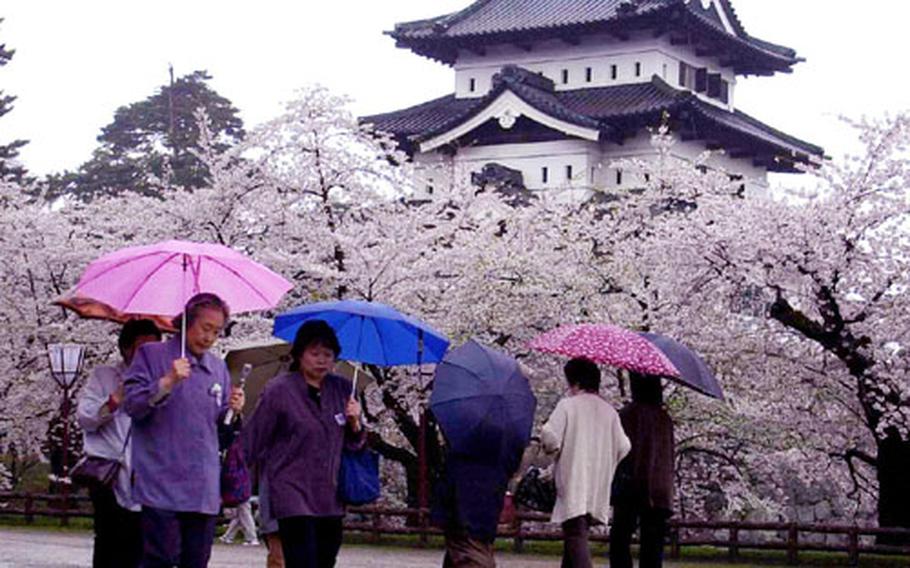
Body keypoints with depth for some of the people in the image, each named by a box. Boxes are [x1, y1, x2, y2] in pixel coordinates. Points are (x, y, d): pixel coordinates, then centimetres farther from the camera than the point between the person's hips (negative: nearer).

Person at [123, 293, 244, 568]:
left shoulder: (218, 368, 18)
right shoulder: (151, 355, 3)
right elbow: (132, 404, -7)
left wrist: (233, 413, -1)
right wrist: (167, 382, -20)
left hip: (203, 489, 5)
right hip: (161, 482, -5)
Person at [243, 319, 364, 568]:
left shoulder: (342, 389, 9)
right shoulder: (279, 390, -6)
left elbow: (354, 444, 15)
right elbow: (254, 442, 1)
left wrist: (355, 424, -4)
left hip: (330, 498, 5)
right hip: (293, 497, -5)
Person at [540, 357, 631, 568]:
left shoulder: (567, 404, -4)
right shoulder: (610, 412, 12)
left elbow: (550, 439, -13)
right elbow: (623, 447, 7)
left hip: (573, 485, -6)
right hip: (598, 490, 6)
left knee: (576, 537, -14)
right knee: (577, 536, 16)